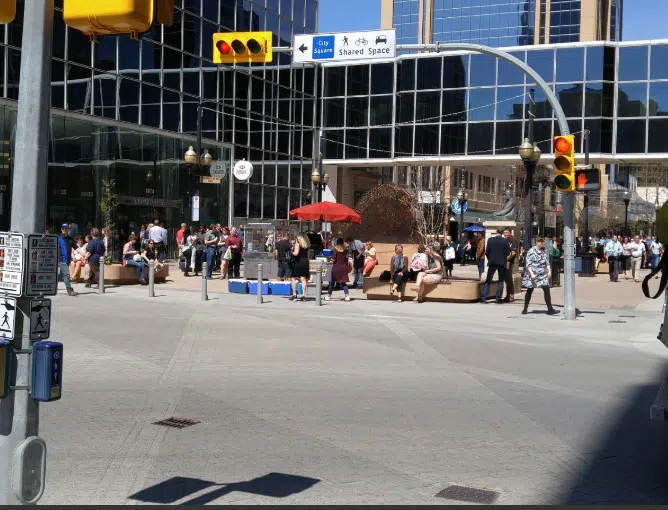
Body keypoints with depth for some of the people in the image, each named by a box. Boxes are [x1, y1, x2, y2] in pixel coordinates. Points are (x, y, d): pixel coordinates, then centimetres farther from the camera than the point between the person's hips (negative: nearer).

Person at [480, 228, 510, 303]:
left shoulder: (490, 240, -1)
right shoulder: (505, 241, -6)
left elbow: (486, 252, -1)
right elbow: (508, 253, -6)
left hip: (492, 263, 1)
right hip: (502, 263, -1)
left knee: (488, 280, 7)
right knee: (501, 281, 7)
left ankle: (484, 298, 0)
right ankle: (498, 298, 2)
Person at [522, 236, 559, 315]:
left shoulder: (544, 251, 9)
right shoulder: (531, 252, -7)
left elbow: (547, 262, 13)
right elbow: (528, 264, -11)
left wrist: (549, 271, 0)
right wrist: (531, 273, -22)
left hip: (543, 275, 4)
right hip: (532, 275, -4)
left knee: (547, 290, -8)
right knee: (529, 291, 7)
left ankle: (550, 309, -6)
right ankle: (525, 309, 19)